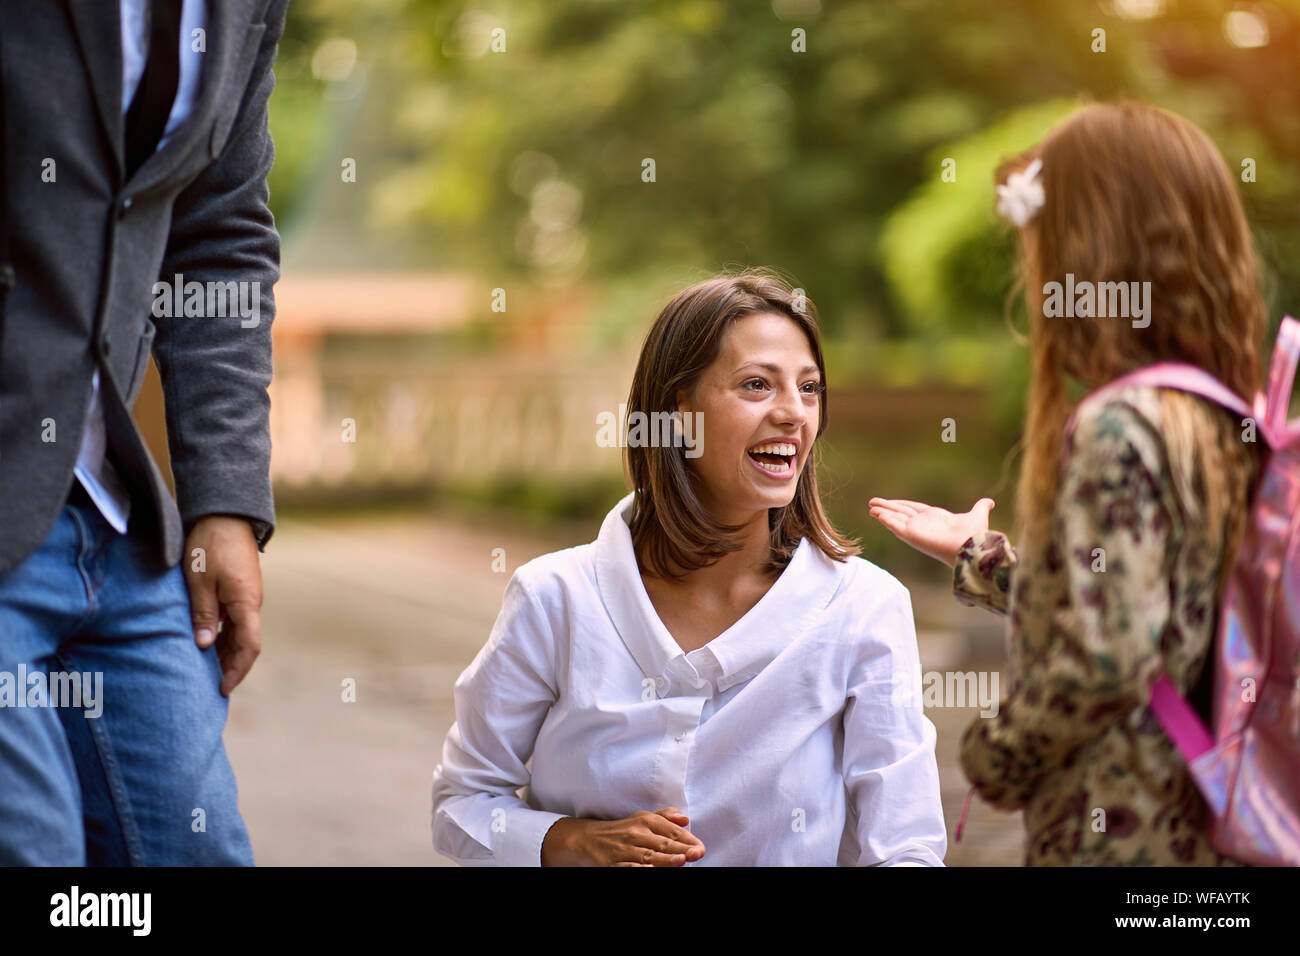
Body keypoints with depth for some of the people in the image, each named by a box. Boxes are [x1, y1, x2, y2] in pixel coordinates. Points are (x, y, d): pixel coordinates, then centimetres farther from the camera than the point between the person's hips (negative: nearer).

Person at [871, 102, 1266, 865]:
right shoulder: (1229, 421, 8)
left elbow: (1106, 655, -26)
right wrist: (982, 560, 25)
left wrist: (997, 755, -11)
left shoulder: (1117, 429, -18)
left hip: (1116, 838, -8)